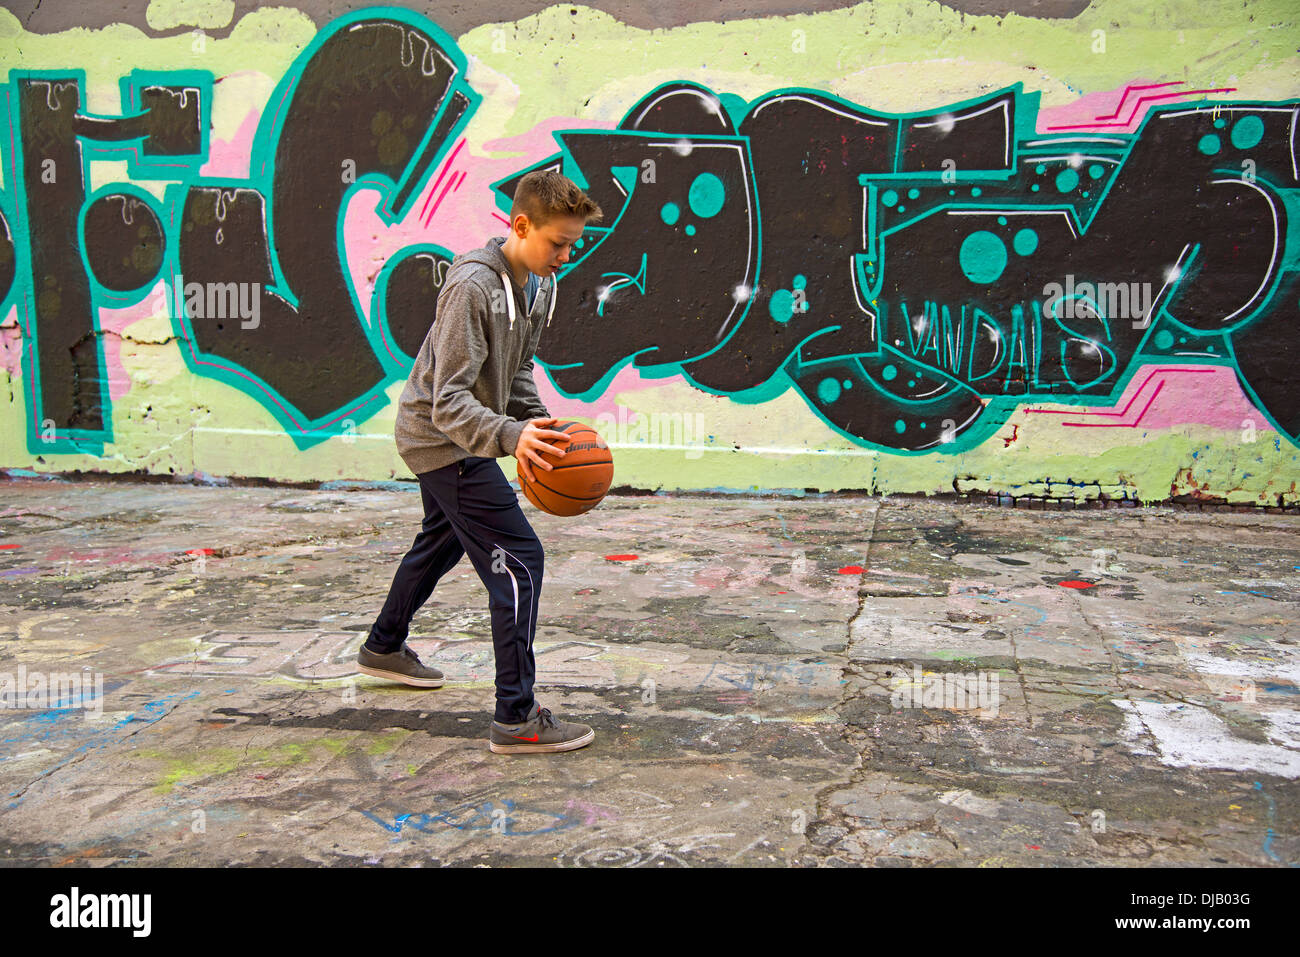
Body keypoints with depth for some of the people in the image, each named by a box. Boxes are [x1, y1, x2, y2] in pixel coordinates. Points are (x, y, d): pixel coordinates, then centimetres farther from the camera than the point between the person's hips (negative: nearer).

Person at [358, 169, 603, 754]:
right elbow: (448, 401, -30)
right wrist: (511, 437, -45)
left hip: (455, 439, 10)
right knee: (519, 560, -14)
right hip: (443, 438, -10)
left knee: (443, 542, 28)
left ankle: (384, 647, 52)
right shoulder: (473, 286, -27)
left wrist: (540, 425, 1)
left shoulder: (540, 283, 1)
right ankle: (516, 719, -8)